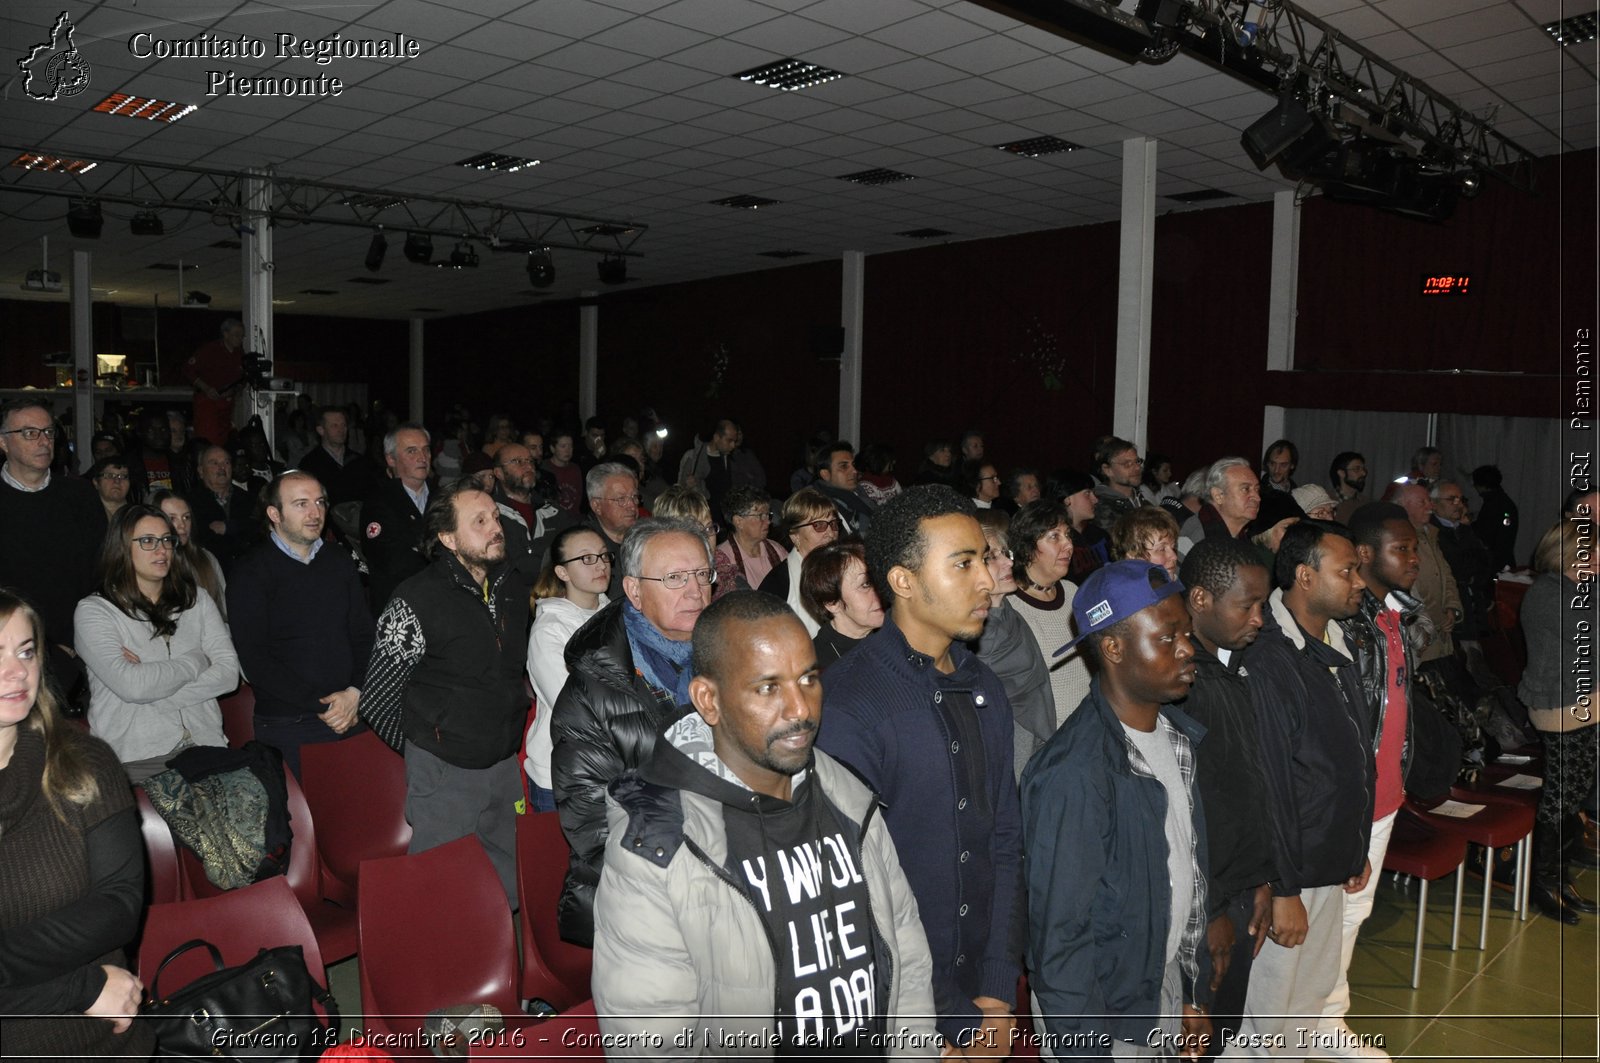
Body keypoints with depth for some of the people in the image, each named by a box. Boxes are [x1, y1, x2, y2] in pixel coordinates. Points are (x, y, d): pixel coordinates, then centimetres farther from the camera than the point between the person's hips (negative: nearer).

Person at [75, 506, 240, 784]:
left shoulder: (196, 600, 15)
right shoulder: (93, 611, 2)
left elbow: (229, 672, 4)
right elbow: (132, 686, -12)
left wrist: (157, 696, -7)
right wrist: (196, 661, 0)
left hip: (204, 744, 4)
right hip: (136, 758, -3)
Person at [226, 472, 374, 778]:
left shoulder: (340, 562, 11)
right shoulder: (251, 572, -4)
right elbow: (256, 661, -10)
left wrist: (354, 693, -6)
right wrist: (323, 705, -12)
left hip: (352, 715, 4)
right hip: (289, 727, -4)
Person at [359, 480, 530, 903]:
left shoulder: (513, 586, 2)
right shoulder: (417, 600, -17)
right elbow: (376, 701, -10)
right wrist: (424, 748, 0)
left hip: (505, 764, 6)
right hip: (445, 773, -5)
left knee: (507, 891, 16)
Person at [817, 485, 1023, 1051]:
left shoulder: (985, 689, 2)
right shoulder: (848, 703, -21)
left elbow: (1004, 840, 5)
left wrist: (997, 995, -2)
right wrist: (961, 1025, -14)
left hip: (982, 995, 6)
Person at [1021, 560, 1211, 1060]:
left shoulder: (1176, 733, 0)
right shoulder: (1075, 772, -27)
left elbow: (1188, 867, 8)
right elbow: (1059, 933, -21)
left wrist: (1194, 994, 12)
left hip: (1167, 988, 7)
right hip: (1106, 1018, -7)